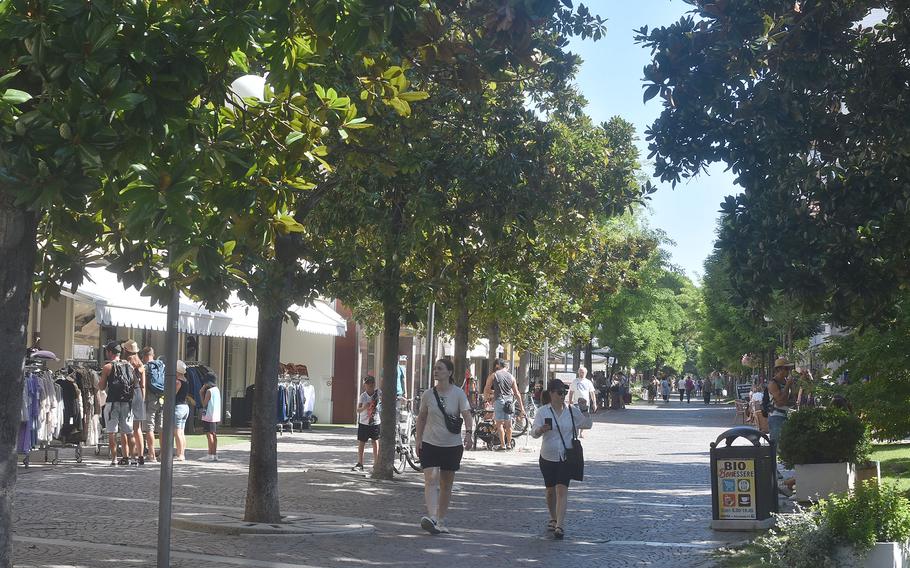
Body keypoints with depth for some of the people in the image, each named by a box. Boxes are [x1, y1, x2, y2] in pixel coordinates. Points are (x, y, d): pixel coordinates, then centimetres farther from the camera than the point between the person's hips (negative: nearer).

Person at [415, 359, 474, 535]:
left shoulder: (458, 394, -4)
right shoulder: (428, 395, 1)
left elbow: (466, 415, -13)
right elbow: (421, 417, 11)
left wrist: (468, 433, -30)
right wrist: (418, 438, 6)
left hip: (452, 445, 0)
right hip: (430, 443, 0)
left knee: (446, 485, 9)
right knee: (431, 479, -17)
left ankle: (440, 521, 20)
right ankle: (431, 517, -29)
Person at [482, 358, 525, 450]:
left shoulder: (493, 375, 1)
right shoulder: (511, 376, 11)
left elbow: (486, 389, 6)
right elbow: (517, 393, 11)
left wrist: (485, 397, 26)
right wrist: (521, 407, 14)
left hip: (499, 400, -4)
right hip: (510, 400, 4)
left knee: (499, 423, 0)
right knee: (508, 423, 12)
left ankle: (502, 444, -4)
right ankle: (509, 444, 18)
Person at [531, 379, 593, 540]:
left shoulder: (572, 410, 1)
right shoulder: (543, 411, -2)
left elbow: (587, 424, 10)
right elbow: (534, 432, -9)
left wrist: (586, 411, -7)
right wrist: (541, 429, -30)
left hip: (566, 457, -1)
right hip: (548, 457, 1)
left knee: (561, 490, -13)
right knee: (550, 490, 13)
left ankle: (560, 525, -16)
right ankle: (553, 518, 35)